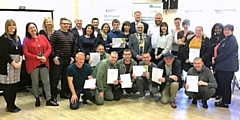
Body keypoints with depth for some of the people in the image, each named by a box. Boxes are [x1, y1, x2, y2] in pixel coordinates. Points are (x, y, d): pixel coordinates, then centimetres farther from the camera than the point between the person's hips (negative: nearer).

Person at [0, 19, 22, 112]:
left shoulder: (17, 38, 14)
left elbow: (20, 51, 14)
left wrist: (20, 62, -1)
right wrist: (14, 63, -13)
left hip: (17, 63, 6)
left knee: (15, 85, 9)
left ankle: (12, 104, 19)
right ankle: (9, 106, 9)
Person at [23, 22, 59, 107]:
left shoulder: (42, 37, 8)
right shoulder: (26, 40, -2)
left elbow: (49, 48, 5)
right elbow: (26, 53, -9)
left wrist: (44, 56, -13)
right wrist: (38, 57, -15)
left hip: (44, 63, 3)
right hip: (33, 64, -3)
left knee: (46, 82, 4)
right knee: (35, 82, 6)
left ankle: (49, 100, 11)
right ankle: (37, 99, 22)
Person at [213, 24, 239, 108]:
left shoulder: (232, 40, -12)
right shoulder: (225, 40, 19)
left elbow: (225, 53, -18)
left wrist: (215, 60, -11)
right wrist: (215, 58, 6)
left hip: (228, 66, -9)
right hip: (221, 65, 9)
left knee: (225, 84, -3)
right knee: (220, 83, 11)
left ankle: (225, 102, 6)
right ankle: (222, 100, 20)